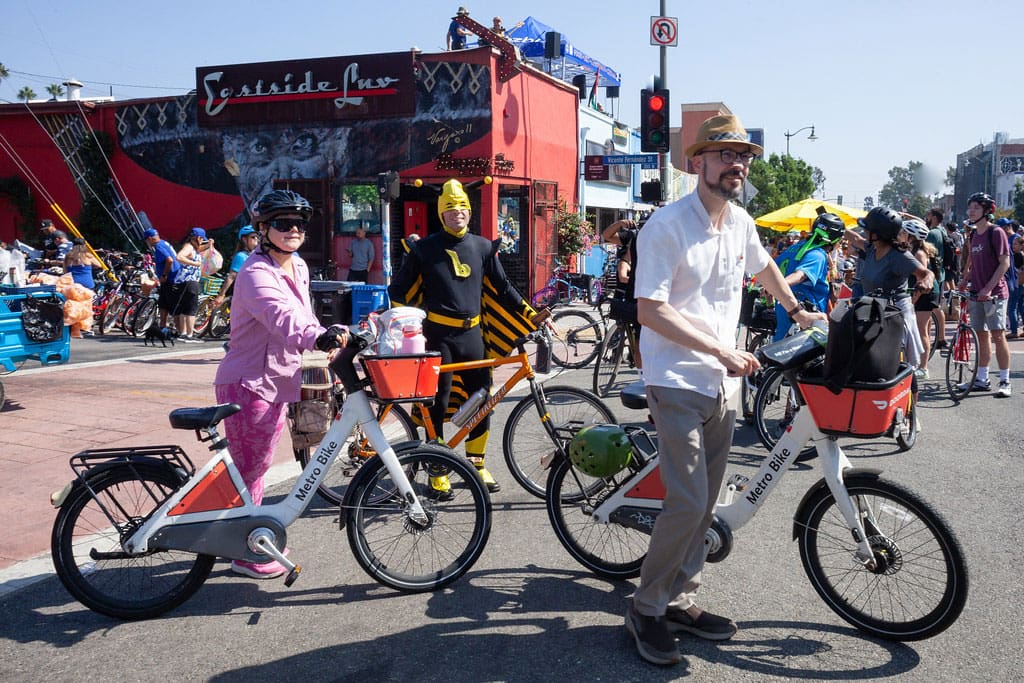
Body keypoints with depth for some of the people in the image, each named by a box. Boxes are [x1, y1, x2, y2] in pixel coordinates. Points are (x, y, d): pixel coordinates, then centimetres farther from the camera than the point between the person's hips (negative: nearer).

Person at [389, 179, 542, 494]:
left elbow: (502, 288, 13)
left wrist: (531, 316, 7)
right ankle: (438, 470, 13)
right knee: (437, 403, 0)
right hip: (437, 335, -3)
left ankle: (477, 465, 20)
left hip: (471, 334, 3)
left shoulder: (482, 247, 10)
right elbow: (401, 290, 4)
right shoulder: (425, 249, 1)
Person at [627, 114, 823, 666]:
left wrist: (797, 311, 34)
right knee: (688, 502, -12)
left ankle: (680, 601, 26)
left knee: (705, 503, 12)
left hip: (722, 383, 8)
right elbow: (651, 311, -20)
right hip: (677, 382, -7)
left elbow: (763, 267, 30)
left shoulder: (741, 224, 7)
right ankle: (645, 608, 7)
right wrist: (721, 350, -21)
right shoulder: (667, 226, -15)